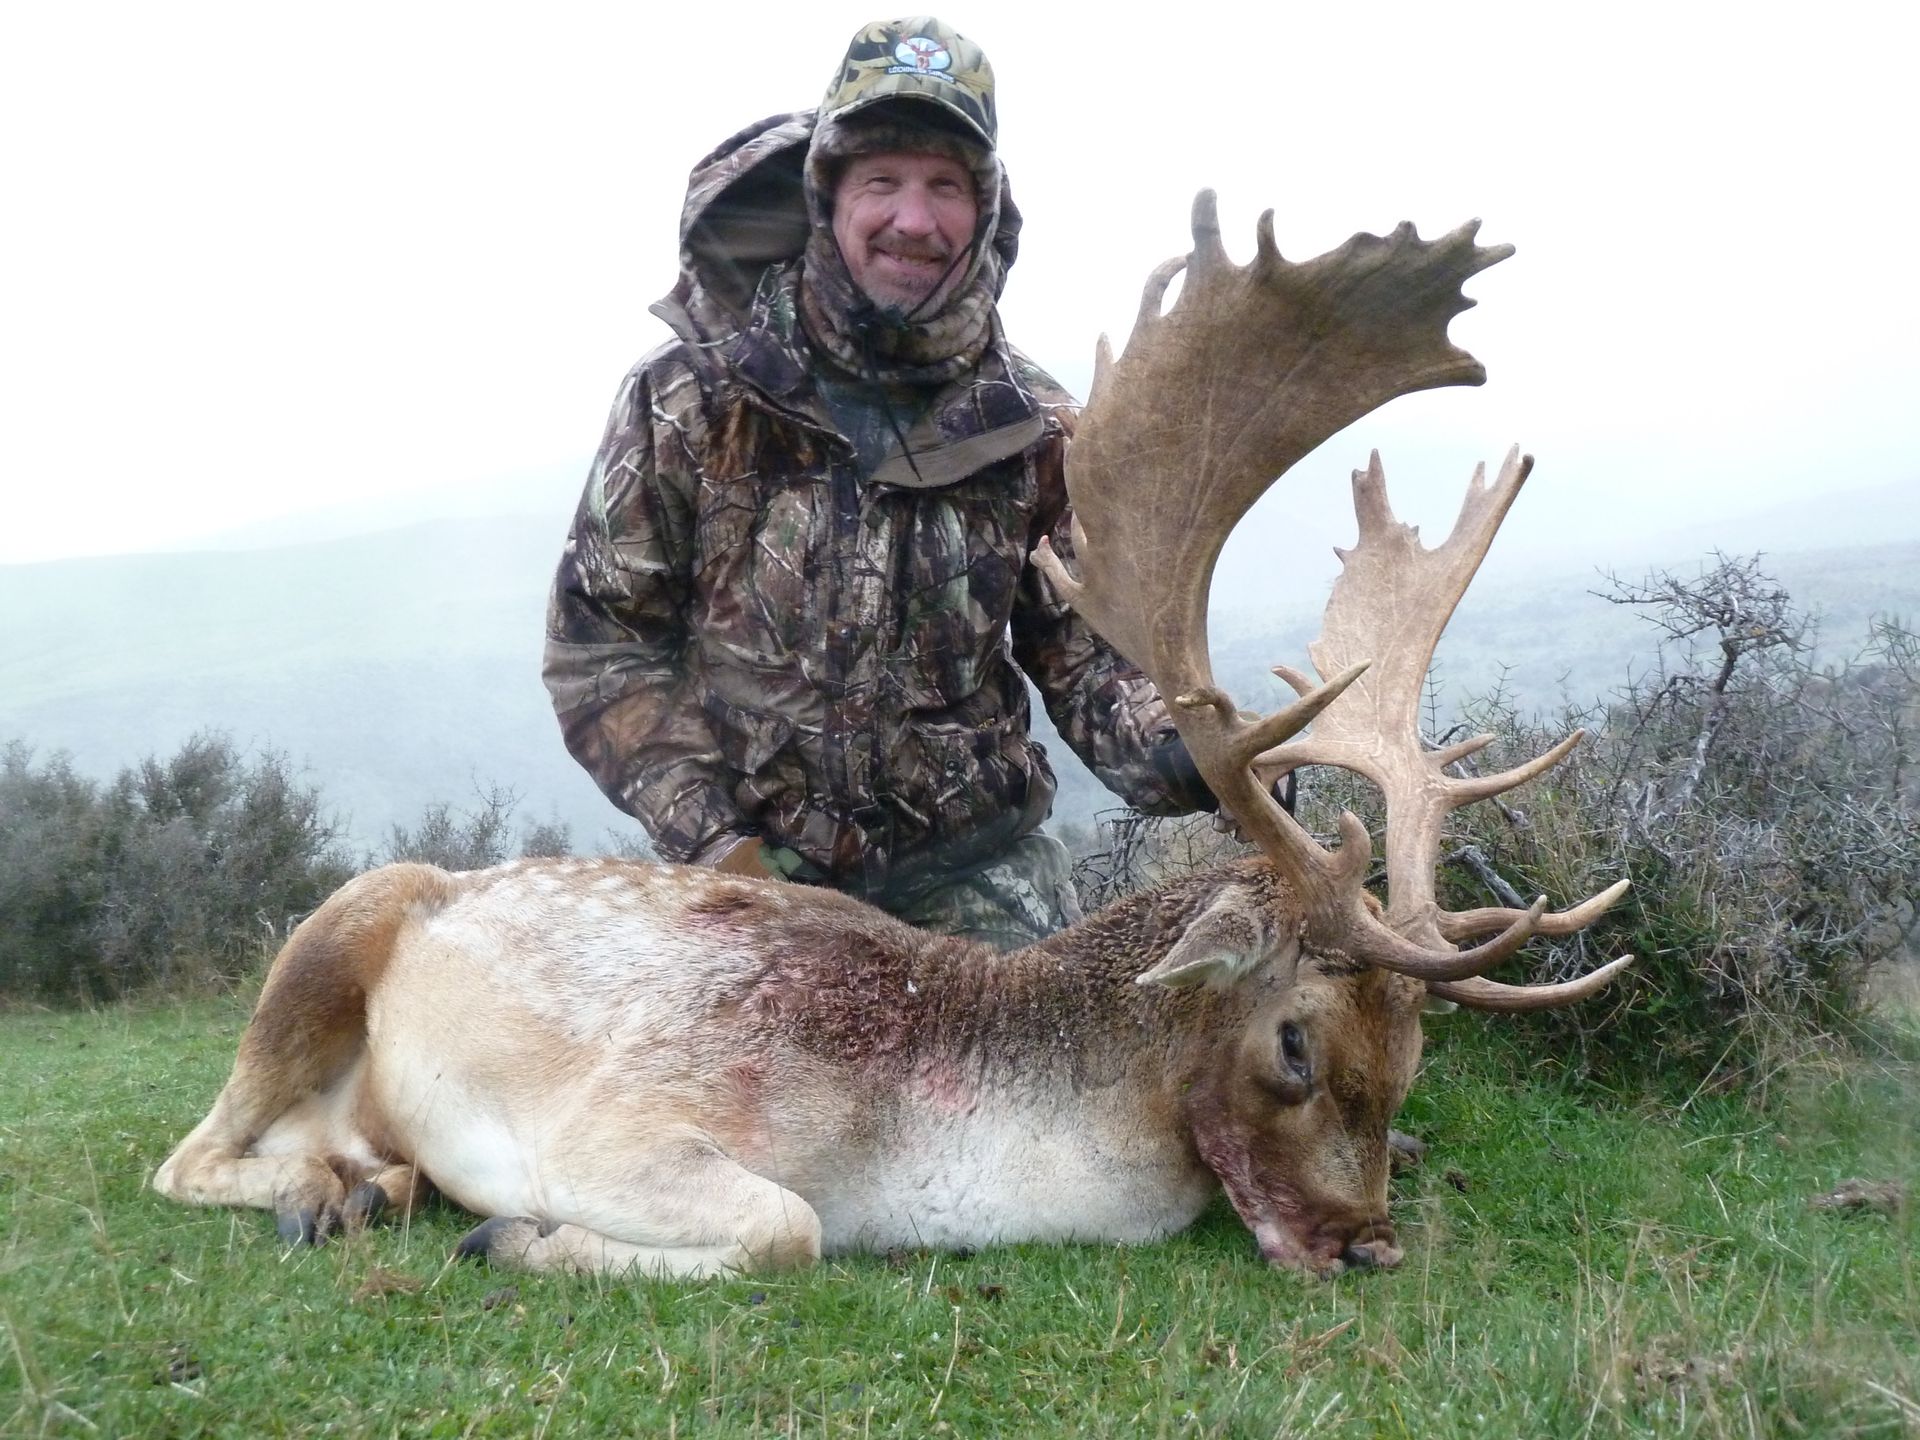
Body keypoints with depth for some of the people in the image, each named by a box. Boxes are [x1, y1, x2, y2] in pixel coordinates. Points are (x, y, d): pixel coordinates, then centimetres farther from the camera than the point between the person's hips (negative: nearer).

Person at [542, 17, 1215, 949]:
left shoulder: (1030, 425, -1)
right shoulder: (692, 398, -7)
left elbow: (1081, 642, 4)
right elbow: (601, 637, -3)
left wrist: (1169, 753, -17)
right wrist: (708, 836, -11)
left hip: (976, 862, 1)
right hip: (758, 865, -1)